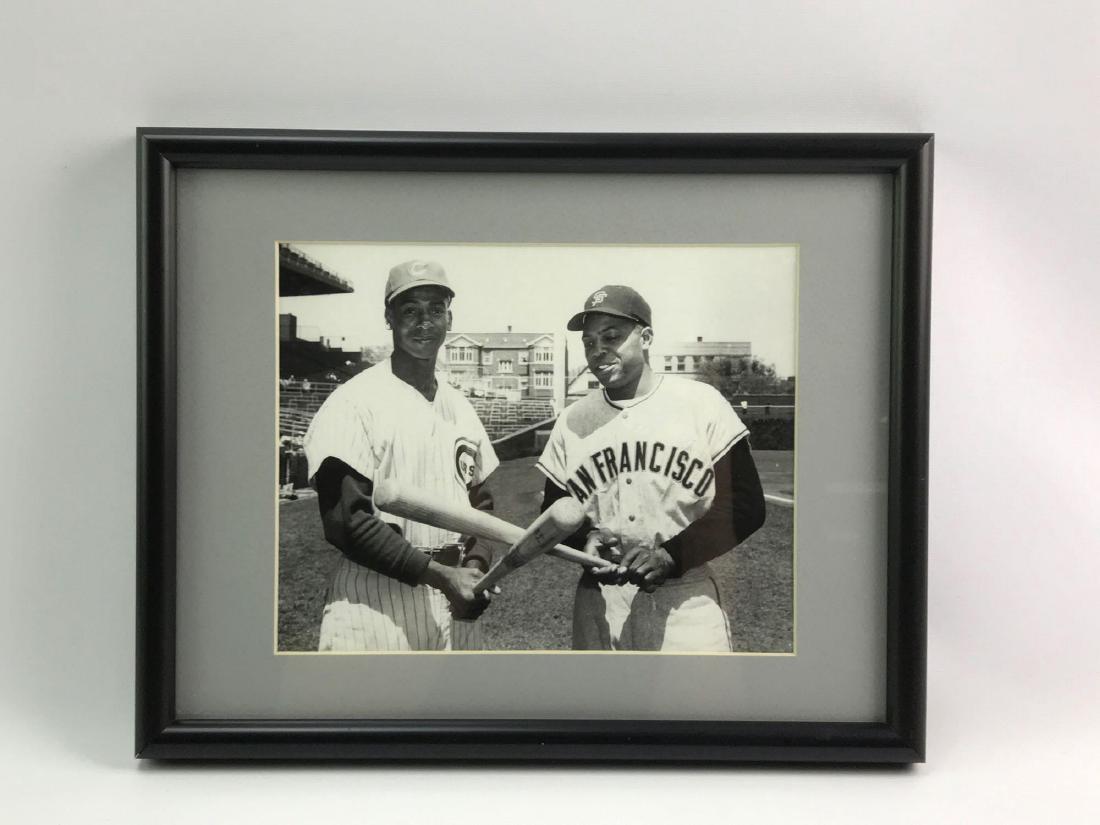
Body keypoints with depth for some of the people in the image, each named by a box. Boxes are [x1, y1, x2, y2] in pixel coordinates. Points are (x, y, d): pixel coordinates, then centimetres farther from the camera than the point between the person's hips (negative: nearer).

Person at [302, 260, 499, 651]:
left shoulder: (461, 408, 11)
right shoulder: (353, 403, -9)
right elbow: (347, 520, -15)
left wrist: (476, 566, -3)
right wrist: (440, 574, -17)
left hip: (456, 607, 6)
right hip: (377, 612, -5)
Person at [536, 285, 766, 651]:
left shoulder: (701, 403, -2)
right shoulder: (571, 422, 8)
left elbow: (744, 507, -4)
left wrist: (671, 555, -16)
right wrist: (586, 539, -9)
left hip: (686, 607, -2)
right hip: (600, 612, 3)